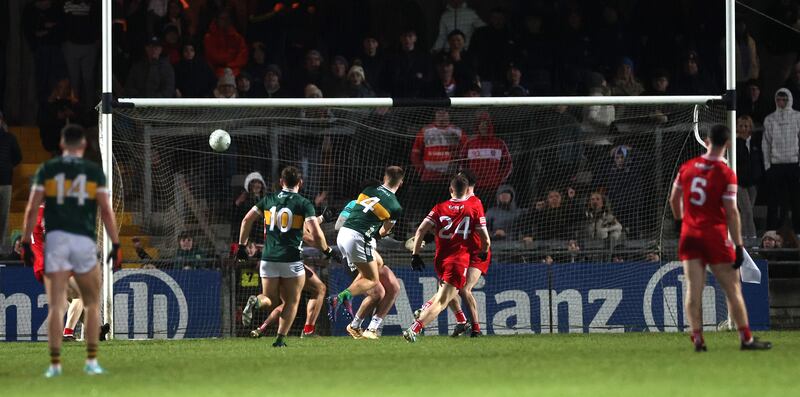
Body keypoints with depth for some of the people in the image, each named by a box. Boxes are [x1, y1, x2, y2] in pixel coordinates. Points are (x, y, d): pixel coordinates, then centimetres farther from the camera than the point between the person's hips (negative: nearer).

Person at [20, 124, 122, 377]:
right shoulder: (94, 171, 5)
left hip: (56, 240, 0)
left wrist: (26, 243, 5)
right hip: (84, 241, 0)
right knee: (92, 305, 14)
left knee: (56, 306, 0)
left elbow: (32, 210, 2)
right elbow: (106, 211, -1)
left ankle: (55, 364, -7)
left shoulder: (47, 170, 7)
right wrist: (116, 245, 2)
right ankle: (91, 362, 8)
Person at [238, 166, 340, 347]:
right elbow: (315, 233, -12)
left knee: (270, 298, 15)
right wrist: (327, 250, 4)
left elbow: (247, 220, 7)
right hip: (292, 260, -3)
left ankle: (256, 302, -19)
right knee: (292, 301, 11)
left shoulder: (269, 199, 8)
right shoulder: (304, 204, -4)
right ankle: (280, 339, -1)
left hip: (268, 258, 3)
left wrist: (242, 246, 16)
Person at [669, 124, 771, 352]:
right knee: (732, 289, 2)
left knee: (693, 288, 1)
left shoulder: (687, 167, 3)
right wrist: (739, 246, -10)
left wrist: (679, 220, 33)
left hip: (689, 235, 4)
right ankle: (746, 339, 4)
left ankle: (697, 338, -5)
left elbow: (674, 199, 13)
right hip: (715, 236, -4)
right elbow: (732, 213, -14)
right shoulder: (726, 174, -11)